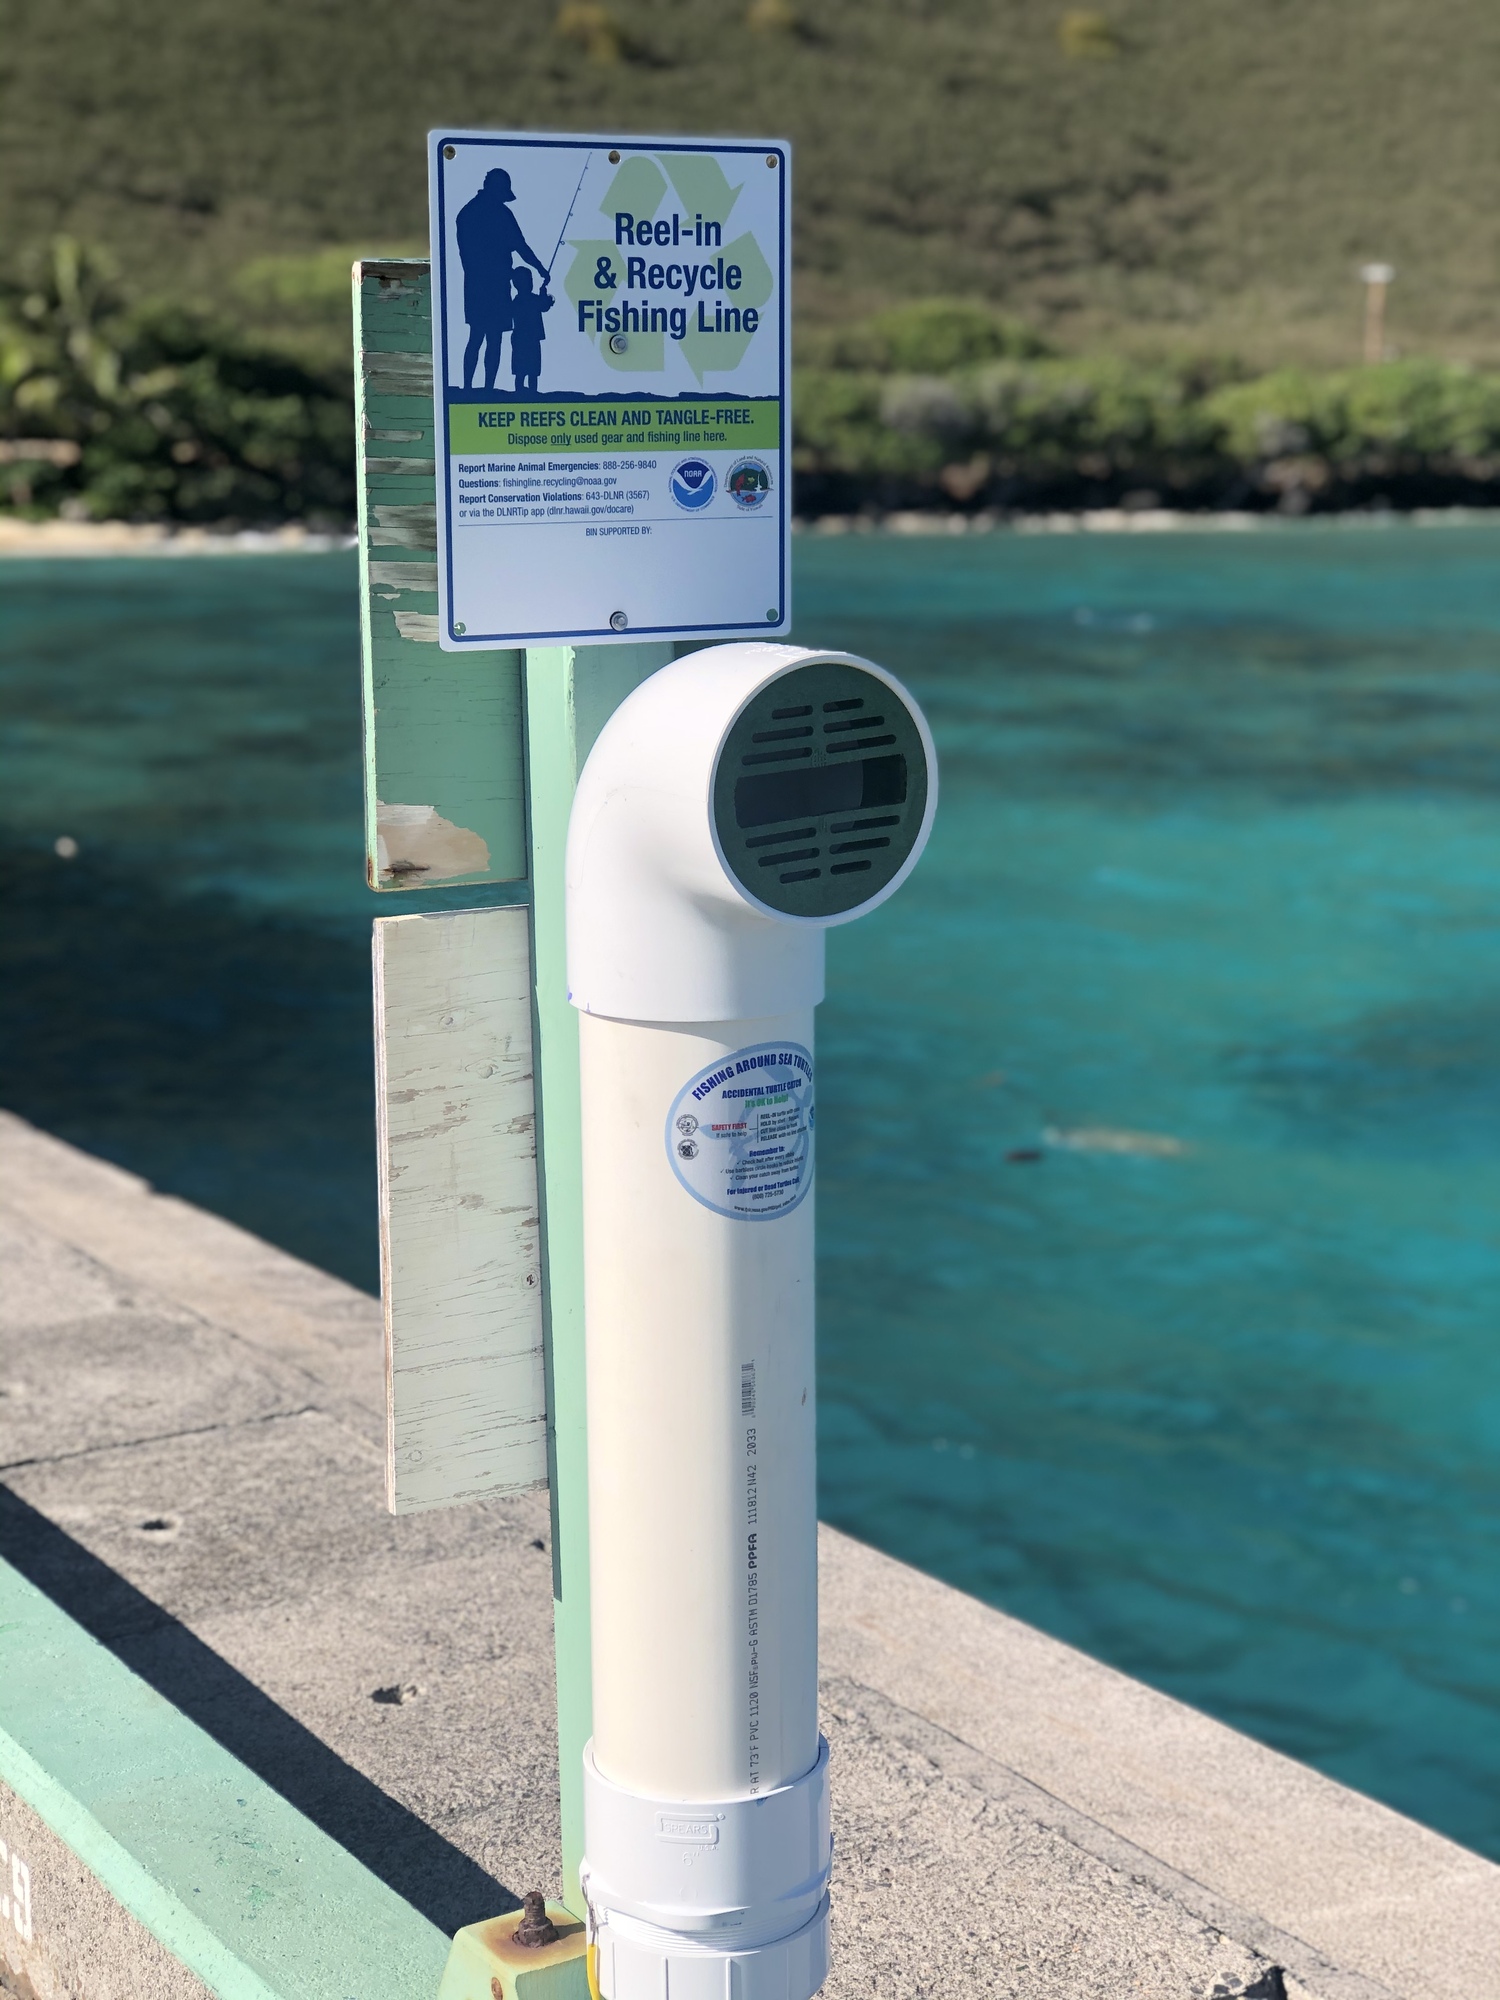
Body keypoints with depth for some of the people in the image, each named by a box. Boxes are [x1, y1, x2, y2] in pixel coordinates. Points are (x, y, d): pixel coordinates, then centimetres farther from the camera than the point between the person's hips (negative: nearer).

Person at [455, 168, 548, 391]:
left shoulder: (466, 212, 9)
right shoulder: (500, 213, -10)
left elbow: (464, 251, 13)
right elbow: (520, 247, -8)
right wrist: (542, 270, 3)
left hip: (473, 284, 6)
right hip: (495, 284, -6)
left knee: (475, 337, 14)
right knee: (494, 340, -3)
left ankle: (467, 387, 12)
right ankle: (488, 389, -5)